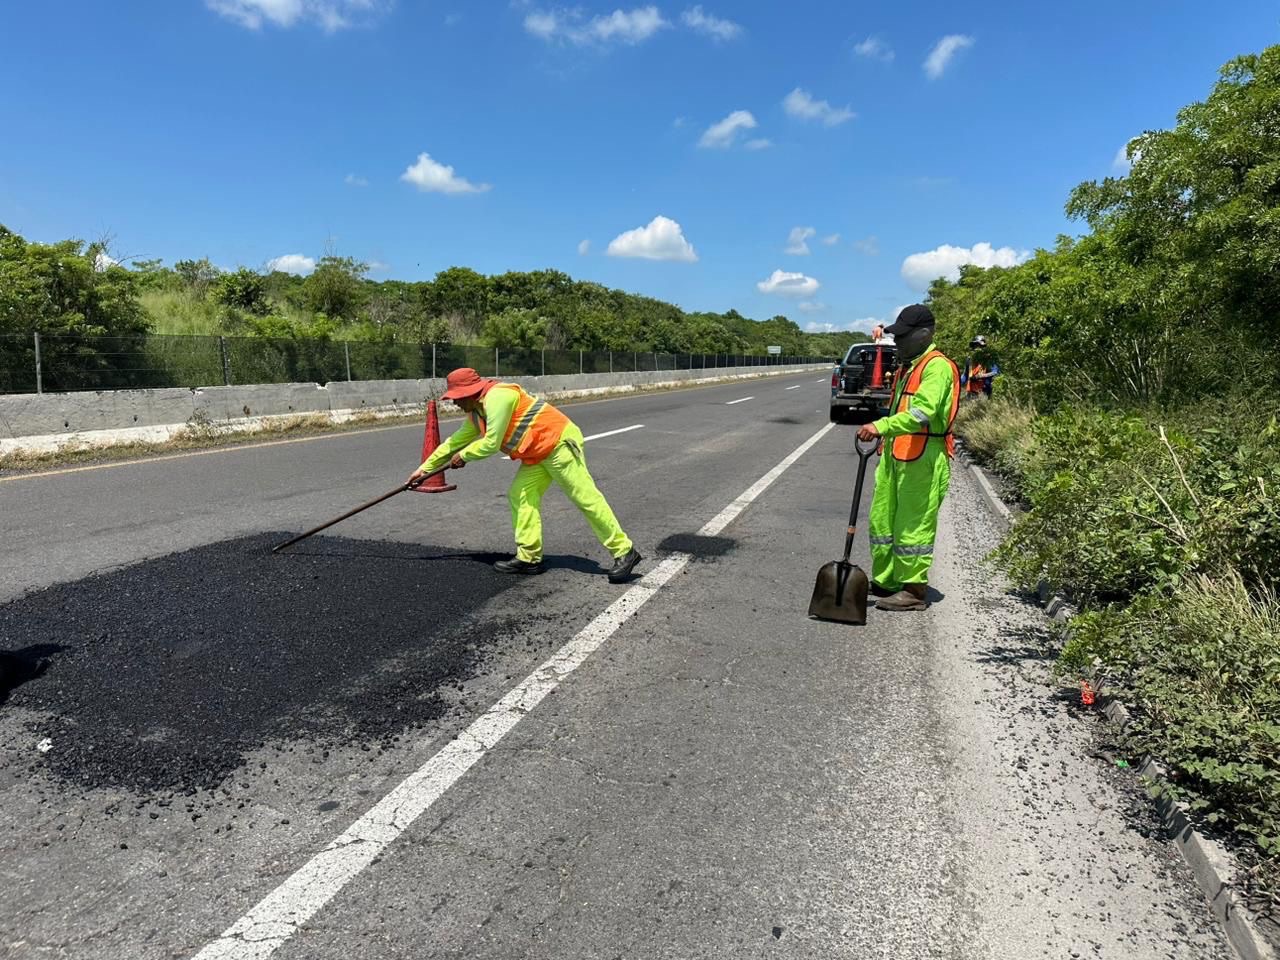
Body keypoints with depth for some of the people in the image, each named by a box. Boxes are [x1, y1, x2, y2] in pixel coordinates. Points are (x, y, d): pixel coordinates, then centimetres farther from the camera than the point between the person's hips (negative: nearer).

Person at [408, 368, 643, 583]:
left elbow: (491, 443, -18)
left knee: (586, 497, -11)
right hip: (538, 453, 10)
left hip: (559, 442, -10)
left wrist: (463, 456, -1)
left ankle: (624, 551, -9)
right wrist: (425, 468, 28)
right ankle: (529, 558, 6)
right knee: (520, 496, 3)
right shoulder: (475, 413, 14)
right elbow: (455, 441, 25)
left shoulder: (497, 396, -18)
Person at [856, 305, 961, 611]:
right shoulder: (907, 366, 19)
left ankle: (913, 591, 6)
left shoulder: (937, 367, -13)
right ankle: (885, 581, 25)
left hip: (922, 459, -10)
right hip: (895, 454, 10)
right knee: (882, 520, 13)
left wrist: (881, 426, -35)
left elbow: (922, 413, -27)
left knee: (914, 526, -4)